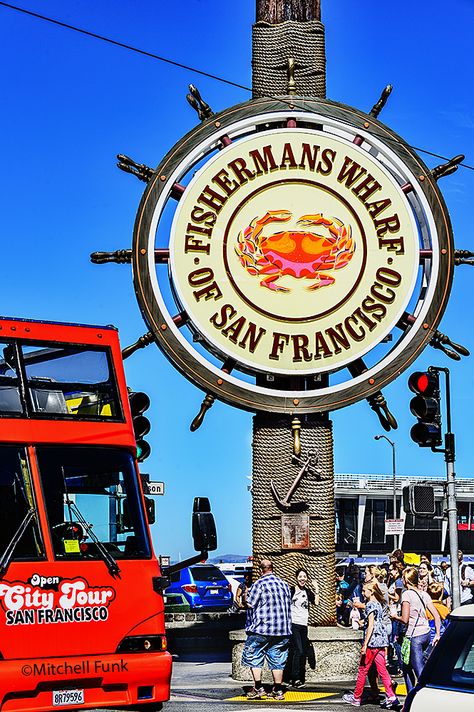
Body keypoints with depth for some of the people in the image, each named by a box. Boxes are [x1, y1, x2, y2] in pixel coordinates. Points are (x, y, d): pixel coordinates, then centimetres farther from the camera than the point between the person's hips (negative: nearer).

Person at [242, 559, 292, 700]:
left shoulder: (260, 584, -10)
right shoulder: (284, 584, 10)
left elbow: (250, 604, -9)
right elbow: (287, 606, 17)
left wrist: (246, 596, 9)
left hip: (261, 629, -6)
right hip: (282, 630, 6)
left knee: (254, 658, 5)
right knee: (277, 661, 8)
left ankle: (258, 688, 1)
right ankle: (278, 691, 9)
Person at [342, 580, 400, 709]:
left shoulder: (370, 604, -12)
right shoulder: (378, 604, 14)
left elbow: (371, 626, -17)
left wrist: (365, 645, -17)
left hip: (372, 641, -8)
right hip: (381, 641, 8)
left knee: (363, 670, 4)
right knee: (382, 670, 5)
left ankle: (356, 698, 14)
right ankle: (391, 697, -4)